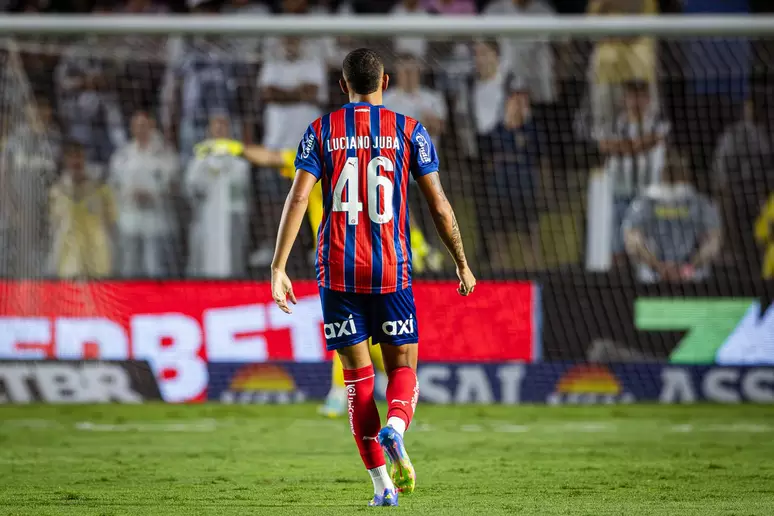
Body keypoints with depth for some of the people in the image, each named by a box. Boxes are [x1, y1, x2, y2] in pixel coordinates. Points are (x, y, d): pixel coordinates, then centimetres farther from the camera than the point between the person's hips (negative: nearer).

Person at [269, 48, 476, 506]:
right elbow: (439, 204, 2)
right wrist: (462, 263, 13)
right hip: (393, 271, -1)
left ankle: (382, 483, 3)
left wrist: (278, 268, -6)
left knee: (357, 375, 8)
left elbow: (298, 198, -6)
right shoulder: (408, 130, 3)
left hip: (339, 272, 1)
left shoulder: (322, 131, 4)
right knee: (403, 368, 10)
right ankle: (395, 427, -24)